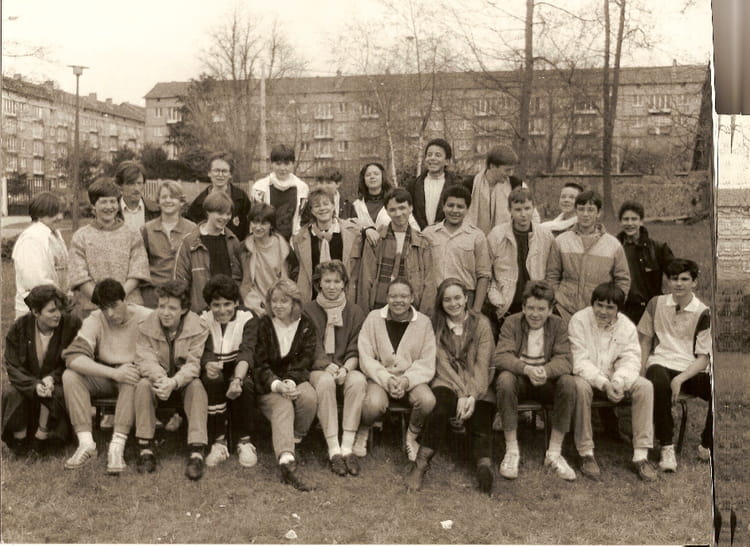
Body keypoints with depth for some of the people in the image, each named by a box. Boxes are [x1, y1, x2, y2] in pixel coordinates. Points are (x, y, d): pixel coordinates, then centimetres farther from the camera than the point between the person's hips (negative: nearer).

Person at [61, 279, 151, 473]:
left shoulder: (146, 318, -13)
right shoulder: (94, 321, -9)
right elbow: (73, 357, -23)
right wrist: (114, 373, -35)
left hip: (130, 381, -3)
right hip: (104, 378, 3)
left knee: (134, 377, -35)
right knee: (70, 375, -22)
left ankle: (117, 446, -36)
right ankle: (86, 442, -27)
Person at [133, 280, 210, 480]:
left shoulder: (198, 328, -15)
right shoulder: (146, 326, -10)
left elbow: (193, 364, -21)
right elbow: (146, 360, -19)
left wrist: (174, 382, -41)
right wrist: (160, 379, -41)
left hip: (184, 380, -1)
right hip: (157, 378, 1)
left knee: (196, 386, -32)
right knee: (143, 385, -30)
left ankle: (197, 452, -35)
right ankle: (145, 449, -23)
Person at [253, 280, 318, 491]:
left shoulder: (306, 325, 7)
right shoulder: (262, 325, 4)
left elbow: (305, 360, 0)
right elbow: (259, 364, -3)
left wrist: (290, 383, -19)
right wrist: (277, 385, -21)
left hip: (296, 380, 2)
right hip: (269, 385, -2)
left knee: (309, 397, -33)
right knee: (282, 406, -33)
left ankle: (295, 437, -11)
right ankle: (287, 462, -51)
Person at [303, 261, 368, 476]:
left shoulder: (355, 312, 12)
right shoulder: (308, 311, 8)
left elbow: (356, 351, 5)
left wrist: (345, 368, -16)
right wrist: (327, 365, -18)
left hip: (347, 369, 1)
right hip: (318, 369, -1)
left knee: (358, 380, -33)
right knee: (325, 382, -36)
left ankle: (347, 448, -33)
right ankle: (333, 450, -35)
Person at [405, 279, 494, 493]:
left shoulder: (481, 323, 6)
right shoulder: (436, 325, 8)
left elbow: (482, 364, -3)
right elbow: (442, 363, -1)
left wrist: (472, 396, -17)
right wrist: (460, 395, -15)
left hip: (477, 387, 1)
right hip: (446, 383, -1)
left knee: (480, 421, -27)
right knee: (441, 405, -32)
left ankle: (484, 467, -43)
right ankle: (421, 463, -32)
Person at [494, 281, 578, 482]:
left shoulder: (558, 325, -2)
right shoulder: (512, 323, -5)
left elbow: (564, 360, -14)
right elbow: (500, 357, -18)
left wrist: (545, 371, -37)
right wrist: (526, 369, -38)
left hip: (546, 382, 1)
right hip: (519, 380, -1)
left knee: (568, 383, -28)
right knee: (505, 379, -34)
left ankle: (554, 452, -19)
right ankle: (511, 451, -24)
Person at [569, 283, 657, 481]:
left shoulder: (627, 326, -2)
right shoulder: (579, 321, -13)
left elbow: (630, 360, -10)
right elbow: (579, 361, -19)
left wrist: (618, 382, -32)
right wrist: (603, 383, -34)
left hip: (616, 378, 4)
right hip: (587, 377, -4)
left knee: (645, 386, -21)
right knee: (580, 386, -37)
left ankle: (640, 455, -18)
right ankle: (586, 454, -26)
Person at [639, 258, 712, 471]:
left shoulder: (703, 313, 2)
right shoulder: (657, 304, 8)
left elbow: (704, 357, -2)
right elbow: (645, 340, 14)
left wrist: (680, 379, -18)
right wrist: (640, 371, -1)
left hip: (692, 370, 0)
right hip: (661, 364, 0)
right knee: (658, 381, -37)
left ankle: (707, 445, -2)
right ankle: (666, 447, -24)